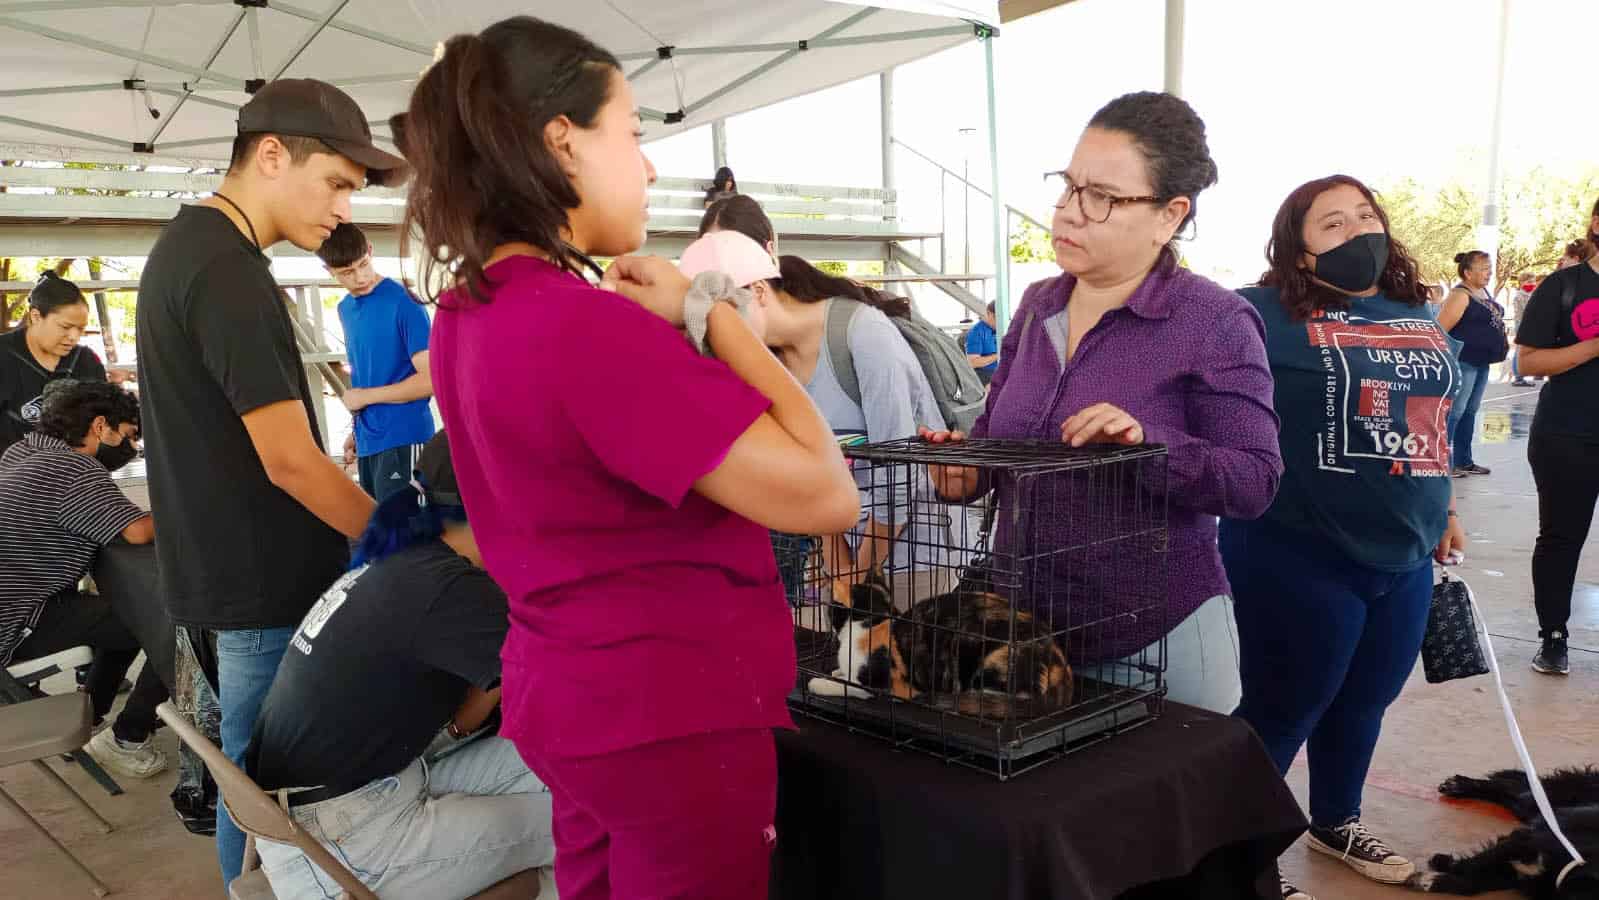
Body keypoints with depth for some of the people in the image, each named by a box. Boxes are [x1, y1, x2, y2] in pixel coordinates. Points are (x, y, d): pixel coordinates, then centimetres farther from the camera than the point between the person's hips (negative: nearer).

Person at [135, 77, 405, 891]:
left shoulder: (185, 244, 11)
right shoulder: (228, 271, -21)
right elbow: (291, 461, -24)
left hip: (228, 562, 10)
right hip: (263, 579, -10)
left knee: (253, 761, 21)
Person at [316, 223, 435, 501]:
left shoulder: (403, 303, -12)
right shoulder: (345, 309, 11)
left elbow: (431, 380, -16)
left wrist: (364, 396, -9)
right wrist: (356, 431, 15)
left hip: (402, 439, -7)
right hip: (367, 441, 7)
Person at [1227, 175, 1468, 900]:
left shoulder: (1418, 315, 10)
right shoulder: (1266, 315, -12)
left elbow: (1433, 419, 20)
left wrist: (1444, 512, 24)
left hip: (1403, 556, 7)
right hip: (1299, 558, -7)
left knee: (1364, 704, 21)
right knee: (1282, 710, 4)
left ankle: (1336, 824, 44)